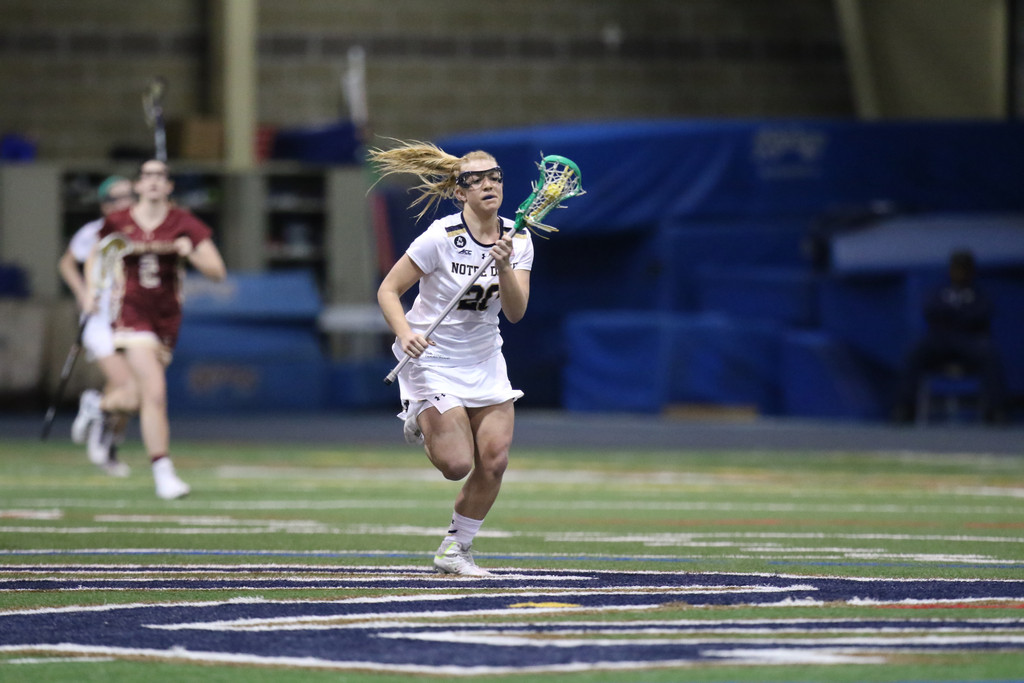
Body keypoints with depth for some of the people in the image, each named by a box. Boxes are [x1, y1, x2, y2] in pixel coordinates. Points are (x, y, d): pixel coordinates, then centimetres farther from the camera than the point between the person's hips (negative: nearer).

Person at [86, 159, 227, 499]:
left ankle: (99, 406, 47)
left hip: (167, 318, 3)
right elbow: (96, 256, 18)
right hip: (132, 314, -3)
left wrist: (191, 253, -26)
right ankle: (163, 474, -15)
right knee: (155, 393, -19)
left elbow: (218, 272, -9)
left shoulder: (184, 224, -4)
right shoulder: (117, 223, -2)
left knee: (138, 399, 12)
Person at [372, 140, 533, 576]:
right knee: (457, 464, -12)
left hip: (484, 359, 5)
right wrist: (405, 333, -31)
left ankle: (455, 549, 16)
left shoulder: (518, 239, -5)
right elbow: (388, 290, -14)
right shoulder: (441, 237, -19)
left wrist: (504, 267, -29)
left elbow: (515, 312, -12)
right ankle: (420, 421, 23)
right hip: (433, 358, -5)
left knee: (494, 461, -4)